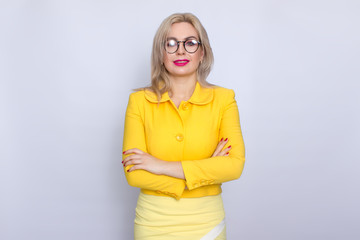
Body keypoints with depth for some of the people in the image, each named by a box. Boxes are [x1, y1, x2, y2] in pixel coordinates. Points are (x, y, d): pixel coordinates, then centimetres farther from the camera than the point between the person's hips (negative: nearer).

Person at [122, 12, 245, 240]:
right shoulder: (139, 101, -5)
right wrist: (206, 171, -16)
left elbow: (235, 165, -15)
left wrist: (163, 166, -19)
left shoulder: (223, 99, -5)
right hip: (154, 221, 0)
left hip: (205, 221, 1)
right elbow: (134, 173, -13)